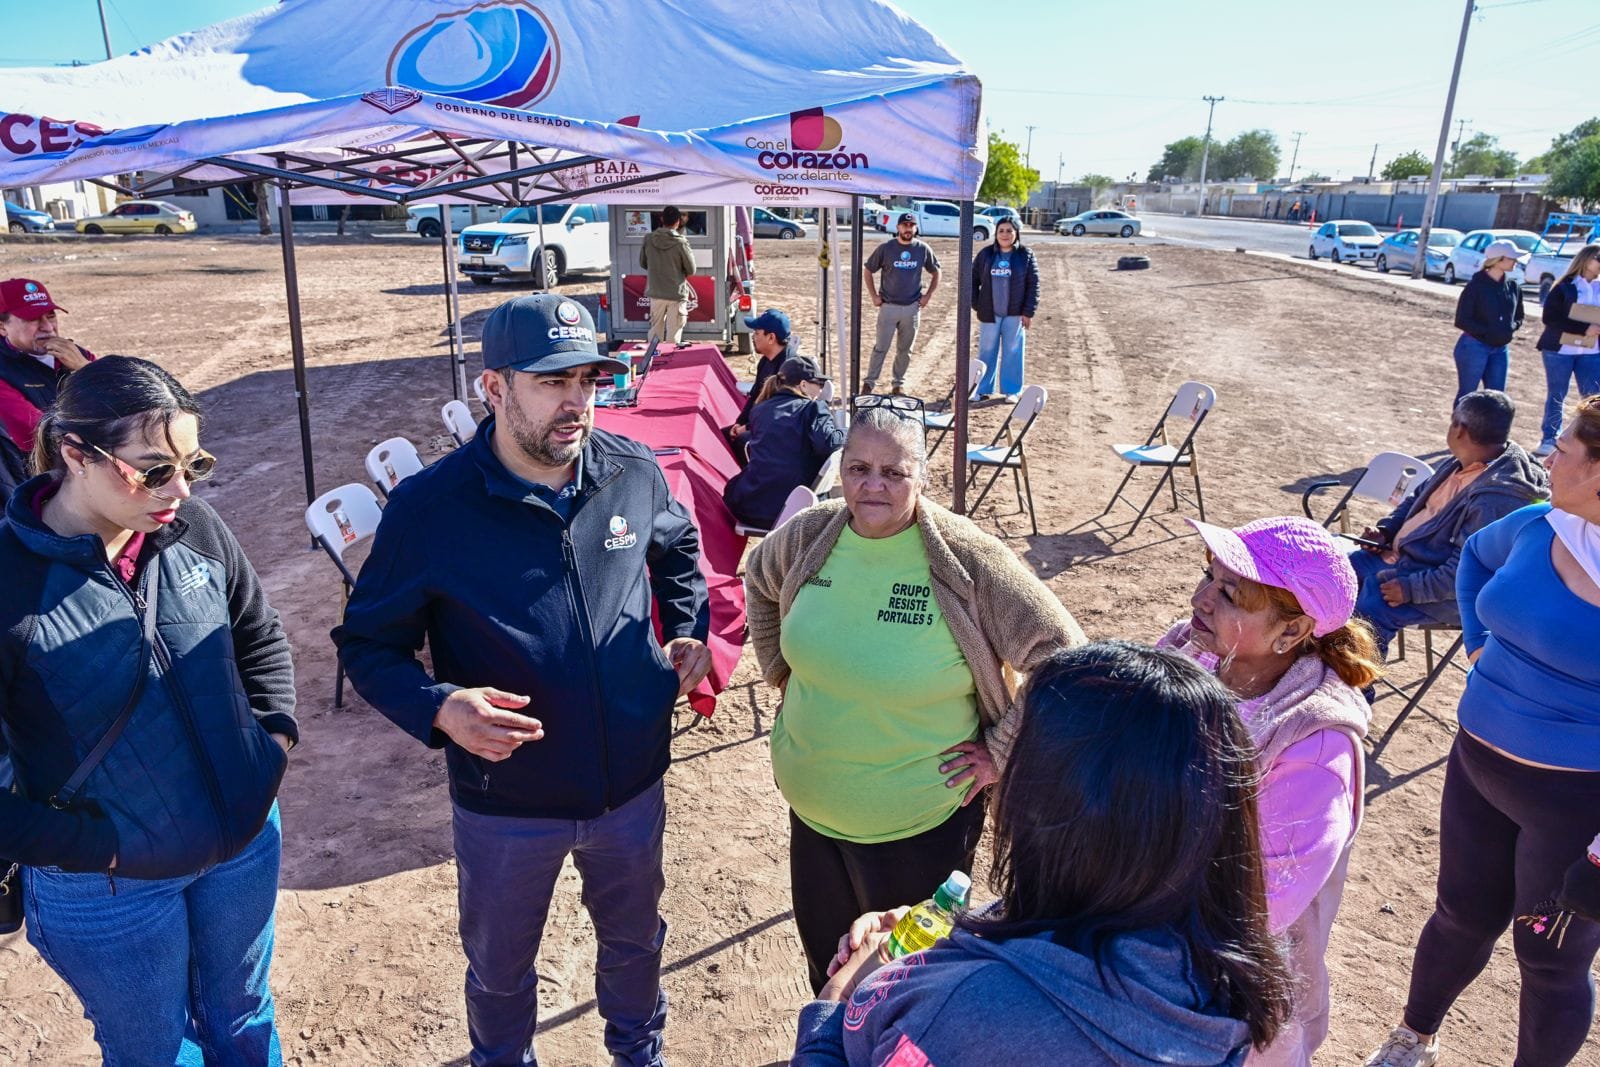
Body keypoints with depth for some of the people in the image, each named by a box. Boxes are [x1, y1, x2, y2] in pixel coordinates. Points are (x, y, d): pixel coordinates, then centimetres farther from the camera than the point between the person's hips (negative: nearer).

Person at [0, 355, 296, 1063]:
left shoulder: (193, 528, -10)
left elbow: (260, 635, 7)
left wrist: (274, 738, -2)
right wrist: (93, 846, -19)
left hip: (247, 844, 3)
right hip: (111, 887, -3)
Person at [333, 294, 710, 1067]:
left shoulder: (634, 473, -11)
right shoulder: (429, 507, -20)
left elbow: (678, 548, 12)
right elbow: (369, 645, -11)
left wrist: (690, 631, -3)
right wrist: (440, 709, -28)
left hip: (633, 785, 3)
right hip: (505, 804, -2)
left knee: (634, 937, 28)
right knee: (498, 967, 24)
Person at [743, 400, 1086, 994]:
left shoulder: (968, 559, -22)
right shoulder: (809, 534, -8)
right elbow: (759, 583, 14)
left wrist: (1001, 753, -13)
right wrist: (782, 672, 9)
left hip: (921, 827, -4)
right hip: (811, 811, 5)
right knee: (827, 967, 26)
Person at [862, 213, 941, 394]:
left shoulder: (923, 249, 2)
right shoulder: (885, 248, -3)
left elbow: (935, 272, 14)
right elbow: (868, 270, 5)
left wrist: (928, 295, 4)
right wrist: (873, 296, -2)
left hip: (912, 308, 2)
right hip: (888, 306, -2)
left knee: (905, 349, 9)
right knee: (880, 347, -2)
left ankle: (899, 383, 20)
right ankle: (870, 382, 4)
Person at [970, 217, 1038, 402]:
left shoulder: (1026, 255, -1)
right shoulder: (985, 254, 3)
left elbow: (1033, 285, -2)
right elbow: (973, 280, 8)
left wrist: (1029, 312, -8)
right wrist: (976, 305, -1)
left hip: (1015, 313, -1)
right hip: (989, 313, 1)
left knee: (1013, 352, 4)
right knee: (987, 351, 6)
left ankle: (1011, 390, 13)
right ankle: (984, 389, 14)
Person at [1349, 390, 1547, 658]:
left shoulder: (1497, 499, -27)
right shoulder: (1464, 462, 3)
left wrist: (1412, 589, -28)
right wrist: (1385, 529, 5)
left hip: (1443, 589, -10)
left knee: (1372, 607, -30)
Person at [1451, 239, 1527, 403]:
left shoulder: (1513, 287, 6)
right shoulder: (1476, 286, -11)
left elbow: (1518, 317, 16)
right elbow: (1462, 321, -12)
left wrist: (1511, 328, -5)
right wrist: (1487, 332, -20)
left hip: (1500, 349, 6)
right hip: (1474, 347, -6)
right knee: (1466, 396, 2)